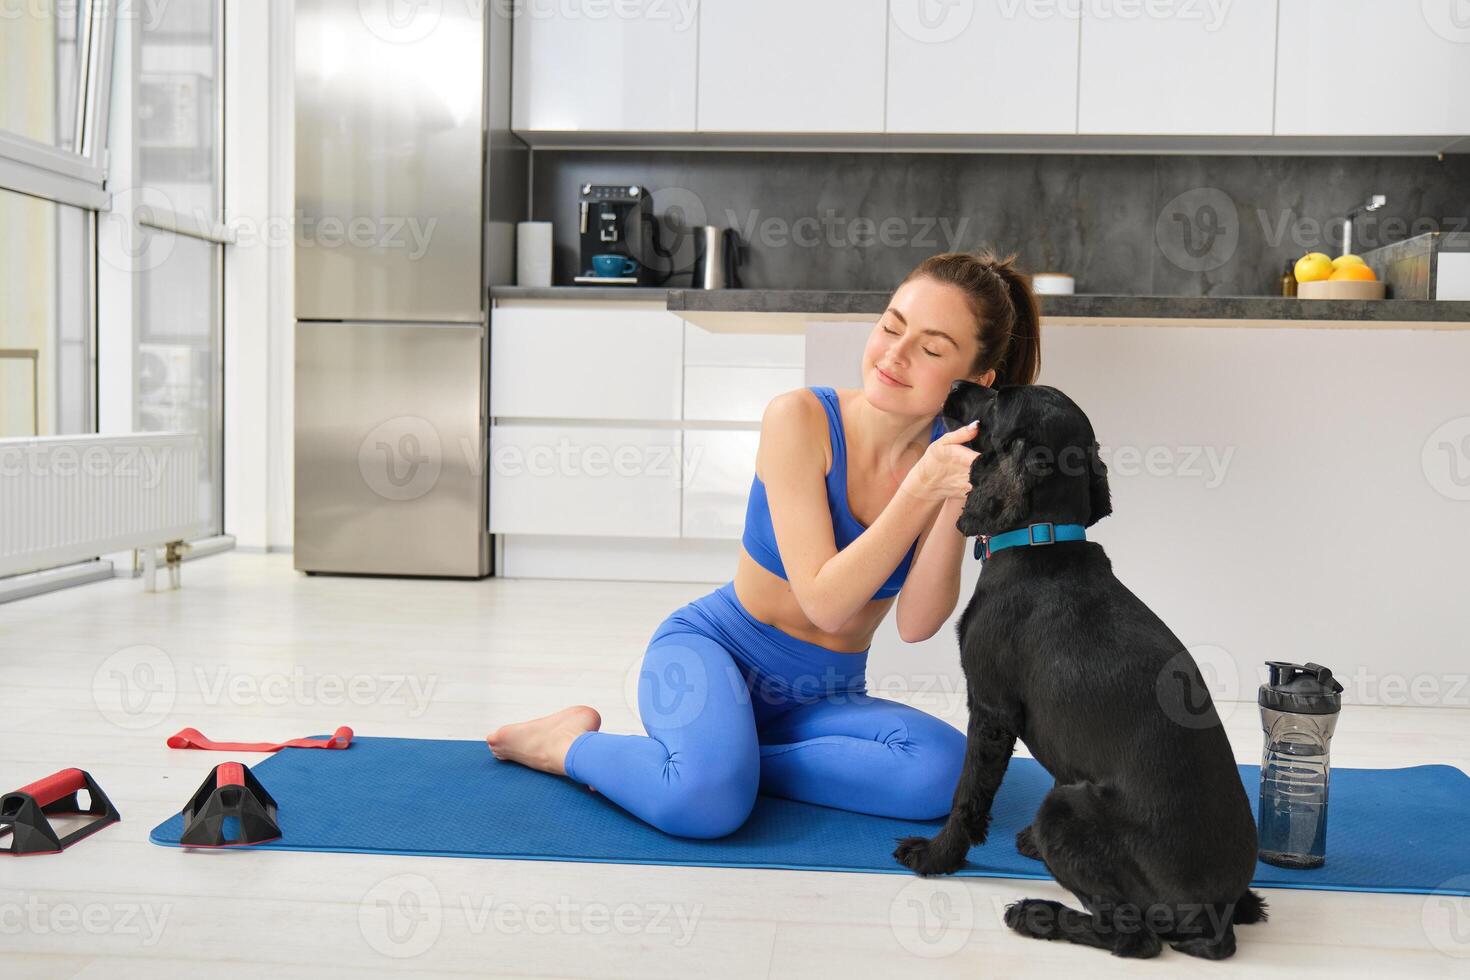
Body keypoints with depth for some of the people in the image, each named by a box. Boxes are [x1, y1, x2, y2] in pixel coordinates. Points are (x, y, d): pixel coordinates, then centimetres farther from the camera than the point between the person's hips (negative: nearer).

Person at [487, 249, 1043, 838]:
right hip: (714, 647, -4)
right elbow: (825, 601, -23)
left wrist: (957, 504, -29)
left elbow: (916, 625, -15)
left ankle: (723, 758, -12)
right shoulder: (800, 418, -18)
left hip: (824, 698, 4)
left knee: (941, 770, -26)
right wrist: (922, 490, -31)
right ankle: (574, 744, -4)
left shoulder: (956, 453, -7)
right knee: (707, 801, -35)